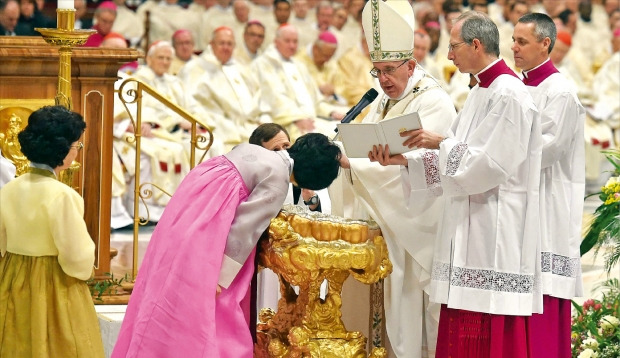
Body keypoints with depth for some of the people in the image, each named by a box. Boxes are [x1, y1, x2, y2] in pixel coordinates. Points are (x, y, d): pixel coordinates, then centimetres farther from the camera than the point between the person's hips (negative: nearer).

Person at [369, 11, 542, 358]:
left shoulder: (509, 95, -13)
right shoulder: (481, 92, 17)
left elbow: (493, 163, -20)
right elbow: (458, 158, 16)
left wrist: (441, 143, -13)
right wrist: (405, 159, 6)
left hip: (496, 224, -10)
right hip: (471, 228, 10)